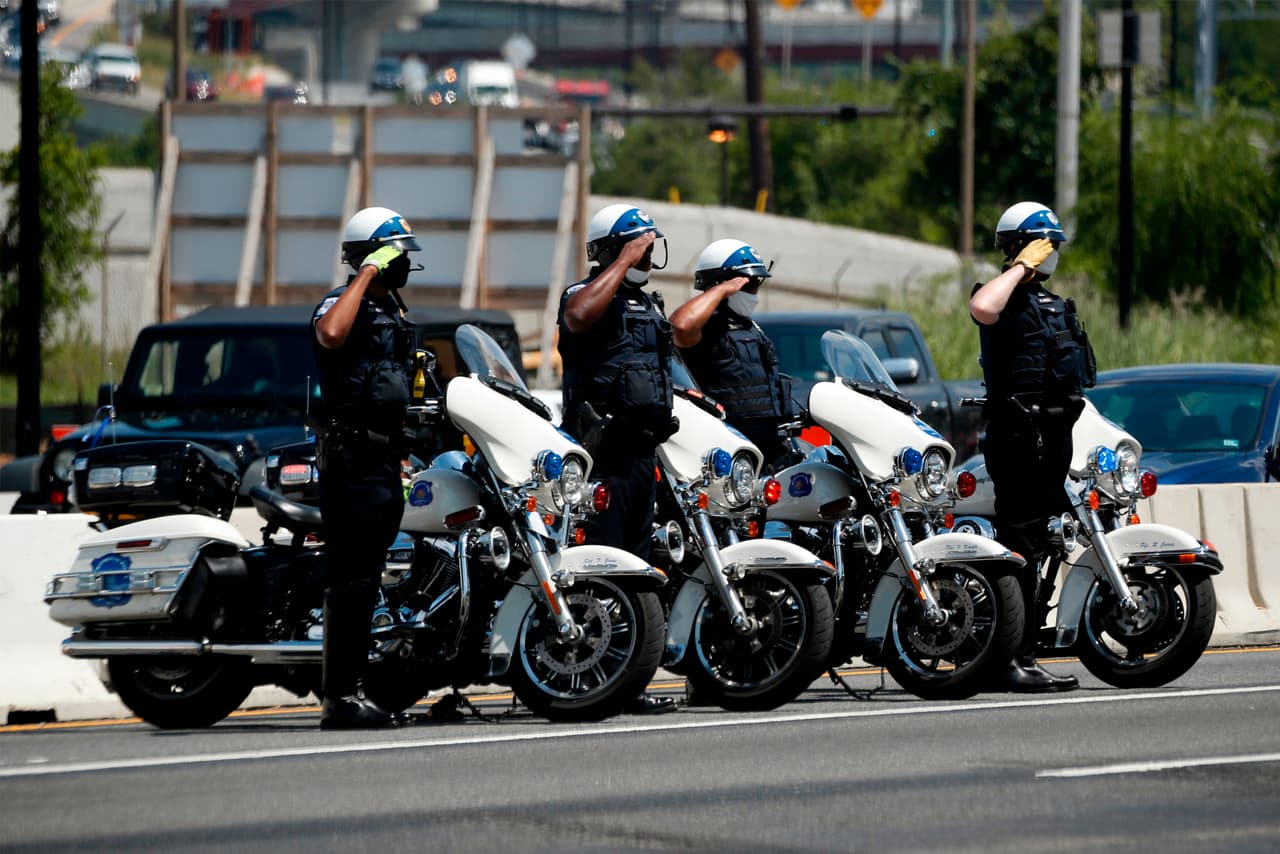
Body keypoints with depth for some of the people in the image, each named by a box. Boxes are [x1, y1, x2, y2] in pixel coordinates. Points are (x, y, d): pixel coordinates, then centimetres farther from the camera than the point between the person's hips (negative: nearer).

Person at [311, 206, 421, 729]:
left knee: (366, 580, 11)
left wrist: (404, 457, 26)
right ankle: (339, 699, -13)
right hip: (351, 459, -9)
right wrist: (367, 273, -25)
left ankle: (350, 690, 15)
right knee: (352, 578, -12)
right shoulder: (342, 304, -9)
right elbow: (331, 334, -35)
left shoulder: (394, 311, 21)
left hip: (386, 461, 9)